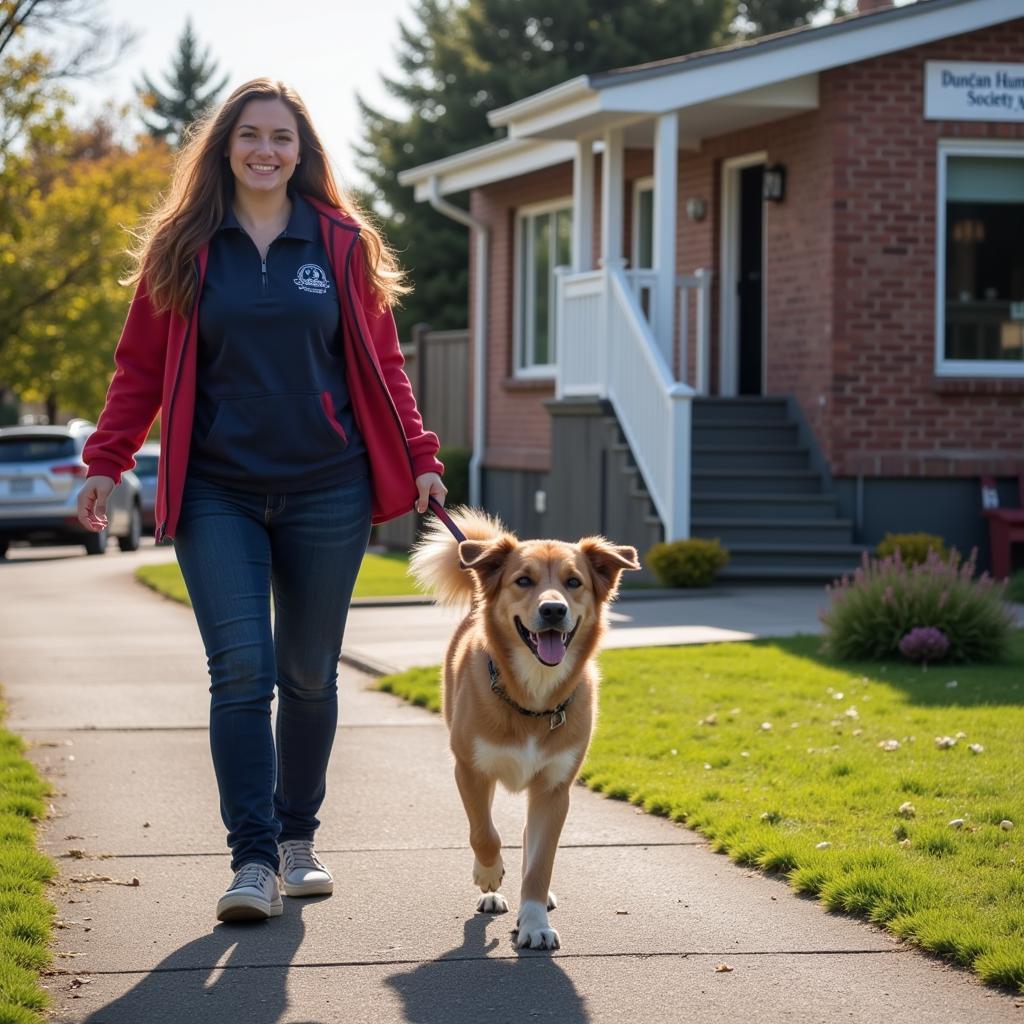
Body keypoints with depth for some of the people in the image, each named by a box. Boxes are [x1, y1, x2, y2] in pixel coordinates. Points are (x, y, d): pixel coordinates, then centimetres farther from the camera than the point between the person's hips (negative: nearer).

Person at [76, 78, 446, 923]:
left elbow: (381, 363, 10)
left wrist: (419, 458, 3)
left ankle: (298, 838, 24)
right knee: (241, 671, -11)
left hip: (326, 494, 1)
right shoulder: (182, 248, 5)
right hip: (217, 496, -1)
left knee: (309, 673, 8)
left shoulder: (343, 246, 7)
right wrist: (106, 462, -4)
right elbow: (141, 368, 6)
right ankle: (252, 861, -9)